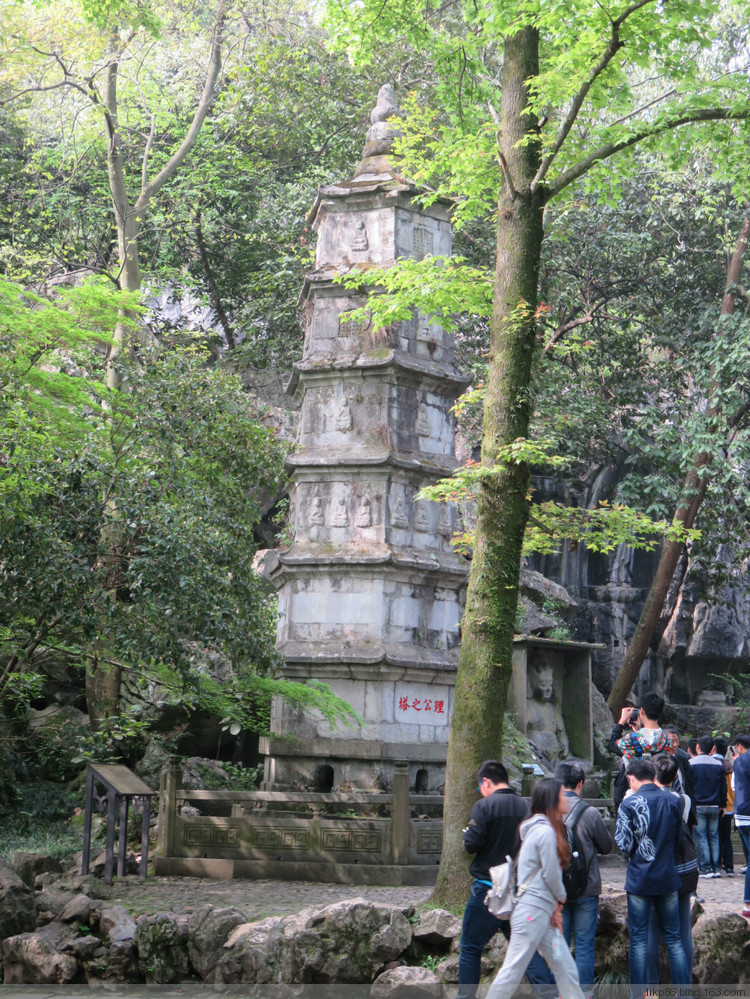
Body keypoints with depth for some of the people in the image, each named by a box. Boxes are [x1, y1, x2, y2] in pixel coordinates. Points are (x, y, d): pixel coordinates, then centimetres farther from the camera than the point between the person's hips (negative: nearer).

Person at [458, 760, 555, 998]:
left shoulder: (484, 806, -12)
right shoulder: (525, 807, 4)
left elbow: (471, 844, -17)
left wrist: (467, 836, 5)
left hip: (488, 888, -5)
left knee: (470, 947, 9)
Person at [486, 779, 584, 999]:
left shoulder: (542, 828, 16)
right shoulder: (546, 831, -14)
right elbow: (551, 874, -13)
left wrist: (555, 904, 6)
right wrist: (561, 898, 5)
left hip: (544, 911, 10)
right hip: (533, 910, -10)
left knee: (565, 968, 9)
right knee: (513, 970, -5)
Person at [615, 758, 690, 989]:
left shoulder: (629, 804, -12)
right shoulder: (672, 801, 0)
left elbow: (624, 844, -12)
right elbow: (679, 840, 8)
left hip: (639, 880, -3)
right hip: (668, 879, 3)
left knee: (639, 939, 5)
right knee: (673, 938, 12)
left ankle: (640, 992, 5)